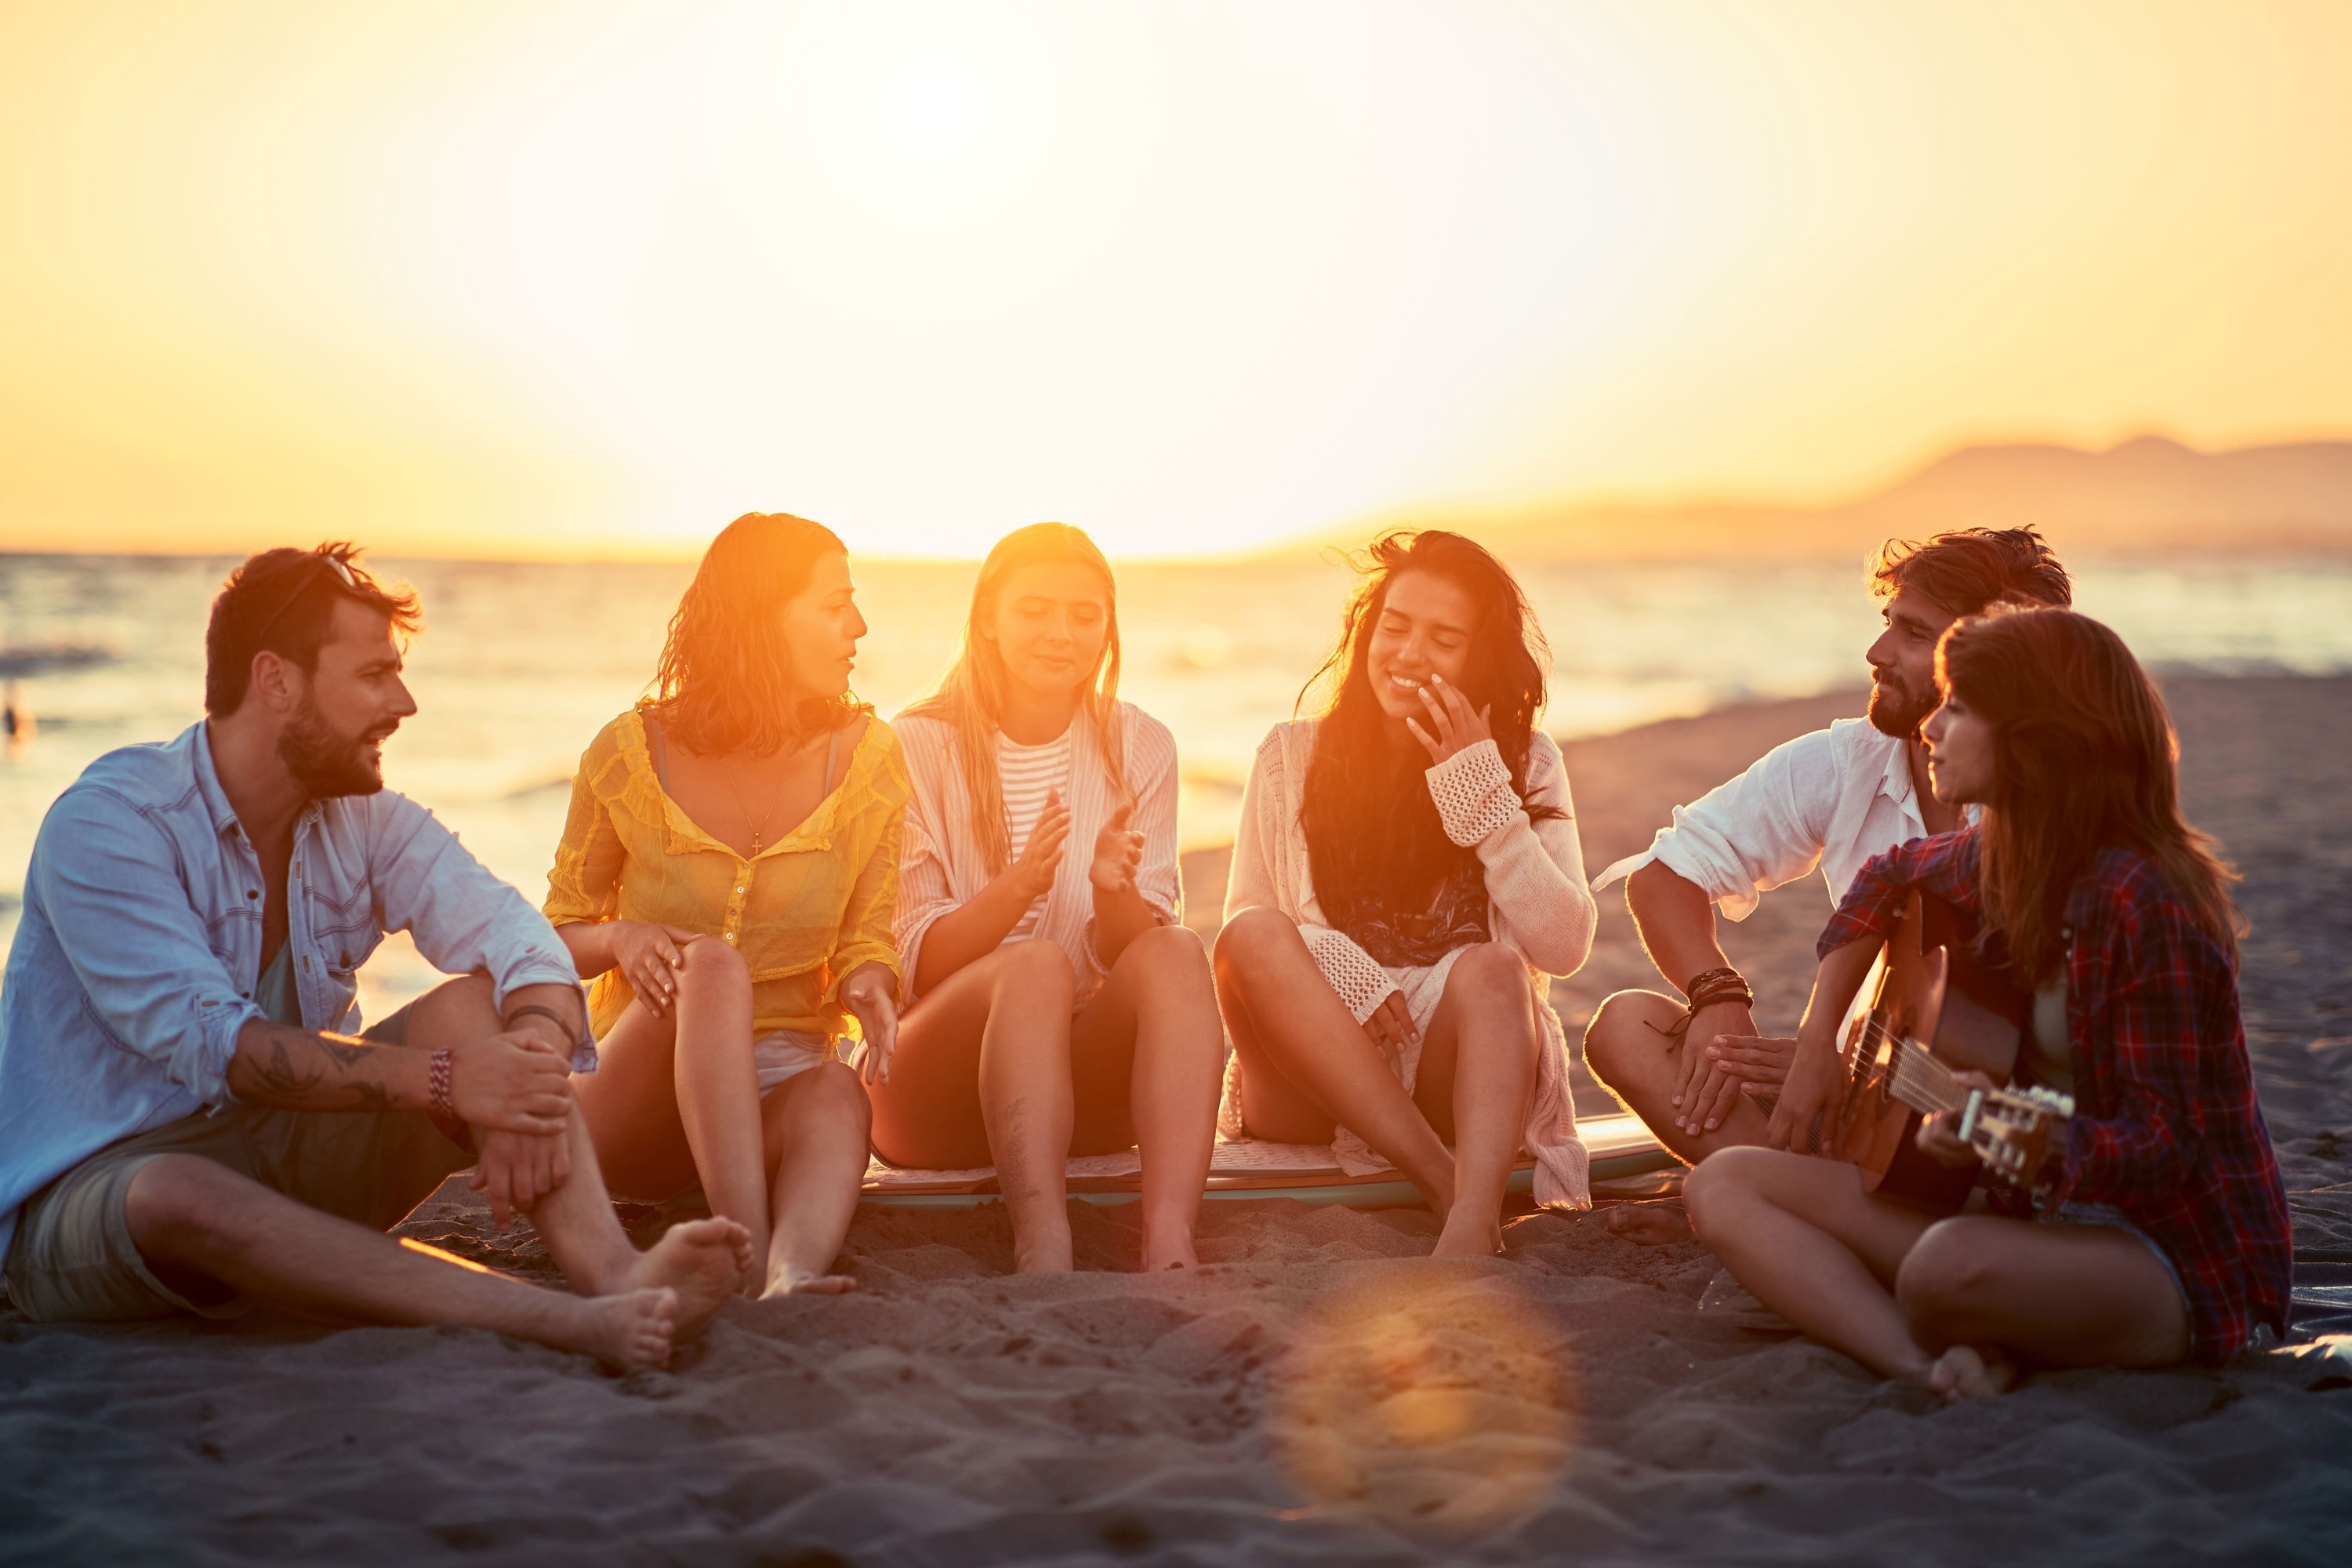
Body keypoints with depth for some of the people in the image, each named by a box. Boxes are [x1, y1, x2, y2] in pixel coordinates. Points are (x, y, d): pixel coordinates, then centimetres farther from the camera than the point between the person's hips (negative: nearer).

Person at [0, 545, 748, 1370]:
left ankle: (611, 1269, -39)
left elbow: (518, 941, -14)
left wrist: (535, 1075, -36)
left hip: (292, 1159, 6)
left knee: (473, 1006, -16)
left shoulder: (367, 821, 2)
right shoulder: (106, 823, -16)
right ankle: (569, 1323, -50)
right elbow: (208, 1043, -28)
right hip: (92, 1184, -5)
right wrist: (439, 1078, -36)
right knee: (178, 1198, -40)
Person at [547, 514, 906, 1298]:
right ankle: (753, 1257, -50)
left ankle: (794, 1272, -64)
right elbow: (558, 931, 7)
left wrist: (868, 983, -19)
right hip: (628, 1106, -1)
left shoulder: (867, 756, 3)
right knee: (711, 964, -35)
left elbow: (867, 940, 6)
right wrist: (618, 940, -17)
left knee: (837, 1094, -35)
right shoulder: (630, 752, -2)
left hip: (779, 1088, 2)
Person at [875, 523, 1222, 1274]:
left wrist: (1113, 890, -23)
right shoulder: (919, 747, -2)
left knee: (1179, 954, -27)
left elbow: (1139, 950, 1)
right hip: (932, 1094, -3)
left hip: (1087, 1084, 3)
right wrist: (1017, 886, -27)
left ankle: (1170, 1243, -47)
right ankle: (1043, 1248, -52)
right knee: (1038, 964, -33)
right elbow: (915, 966, -7)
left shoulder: (1138, 747, 7)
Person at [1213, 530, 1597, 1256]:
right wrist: (1339, 968, -20)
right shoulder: (1293, 757, 6)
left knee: (1489, 967, -30)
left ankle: (1474, 1216, -54)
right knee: (1255, 934, -26)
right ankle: (1451, 1187, -34)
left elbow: (1564, 946, -8)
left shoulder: (1528, 765, 5)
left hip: (1462, 1071, -1)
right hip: (1312, 1083, 1)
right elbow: (1243, 931, 1)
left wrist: (1482, 791, -13)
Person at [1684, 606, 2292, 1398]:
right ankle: (1936, 1365, -22)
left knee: (1953, 1265, -42)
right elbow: (1888, 879, 26)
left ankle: (1959, 1359, -7)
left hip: (2178, 1257, -9)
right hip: (2035, 1212, 9)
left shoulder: (2140, 901, -21)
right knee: (1724, 1184, -5)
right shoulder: (1999, 857, 3)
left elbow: (2166, 1144, -20)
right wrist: (1817, 1043, 17)